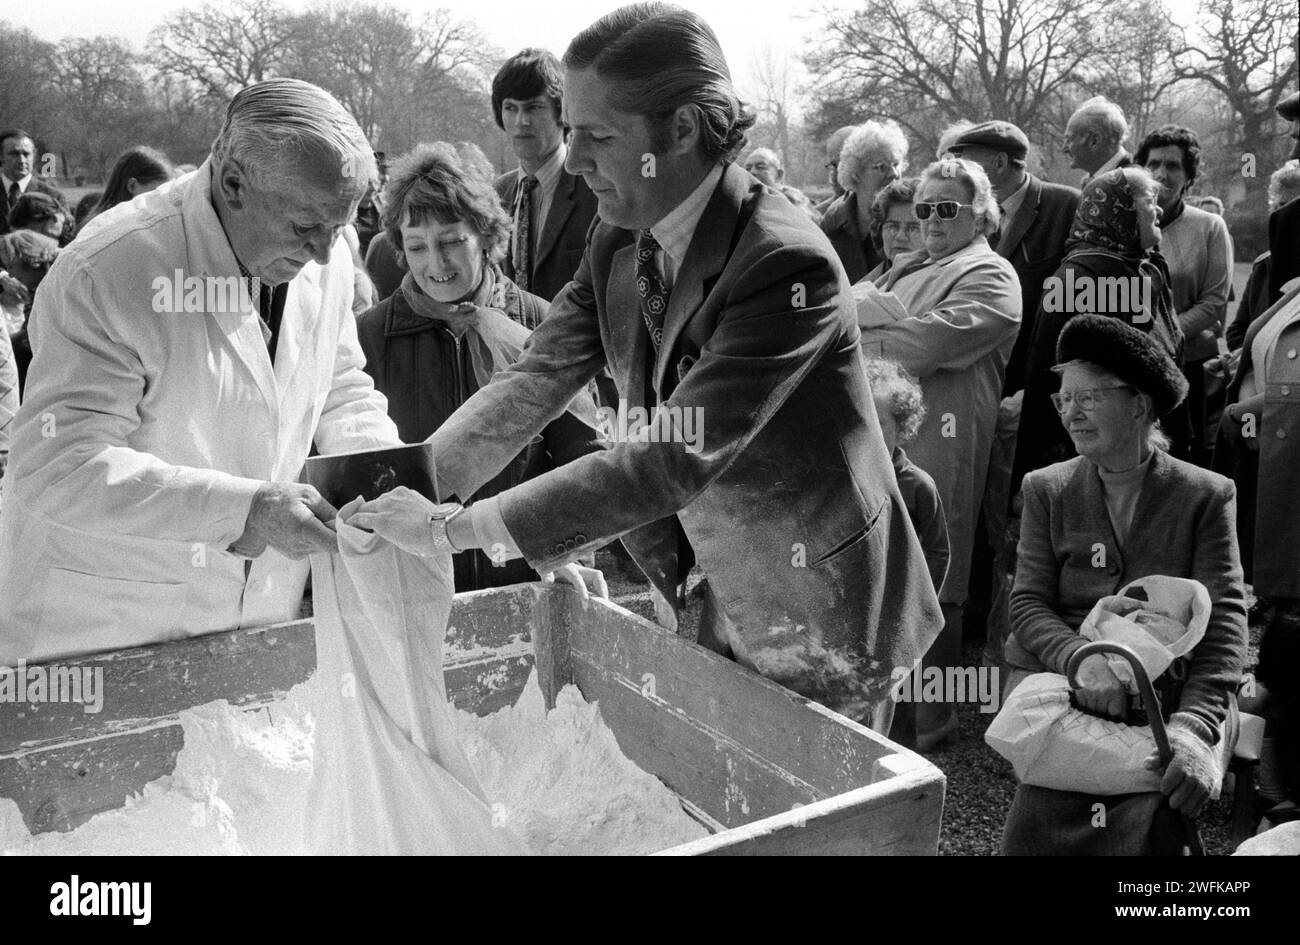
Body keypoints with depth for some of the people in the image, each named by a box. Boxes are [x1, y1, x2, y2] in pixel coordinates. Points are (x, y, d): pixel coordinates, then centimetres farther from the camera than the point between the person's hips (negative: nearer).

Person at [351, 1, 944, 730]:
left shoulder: (788, 263, -28)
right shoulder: (620, 242, -3)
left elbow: (676, 458, -34)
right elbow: (536, 381, -4)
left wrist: (456, 527, -34)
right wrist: (412, 485, -19)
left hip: (818, 619, -7)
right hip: (720, 602, 7)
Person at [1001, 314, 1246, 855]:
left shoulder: (1206, 496, 5)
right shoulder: (1045, 490, 11)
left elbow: (1224, 621, -4)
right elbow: (1028, 605, 2)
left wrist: (1194, 724, -21)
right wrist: (1081, 658, -20)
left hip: (1172, 695, -1)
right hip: (1059, 683, 1)